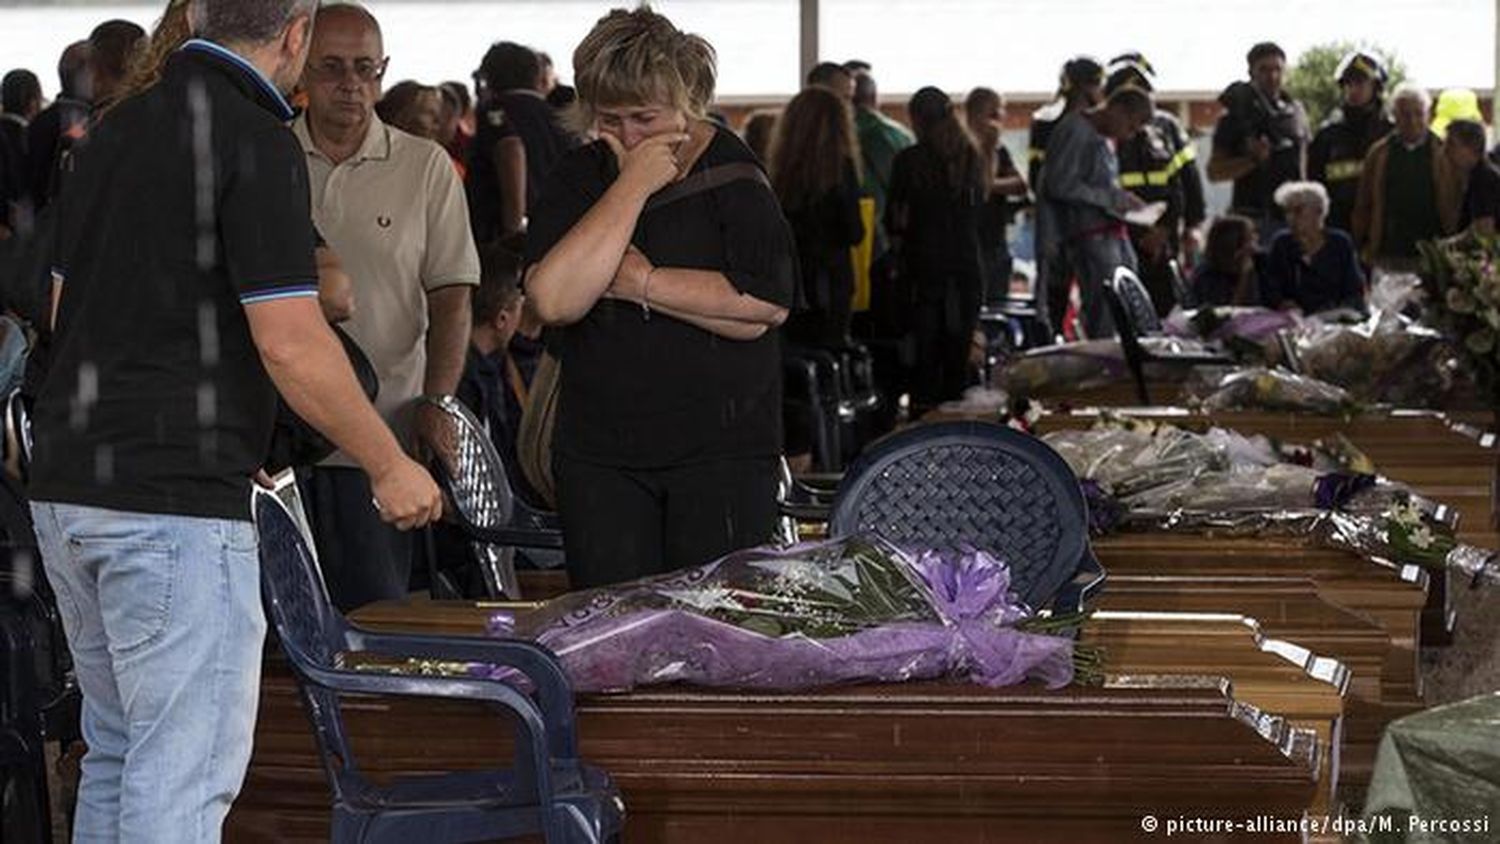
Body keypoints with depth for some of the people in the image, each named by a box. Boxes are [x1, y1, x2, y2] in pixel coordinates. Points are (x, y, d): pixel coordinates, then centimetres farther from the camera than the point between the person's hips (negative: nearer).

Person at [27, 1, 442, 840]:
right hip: (174, 500, -9)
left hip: (67, 487, 9)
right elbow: (290, 344, -17)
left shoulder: (117, 129, 13)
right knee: (184, 773, -5)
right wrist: (392, 465, -5)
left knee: (119, 751, 18)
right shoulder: (256, 141, -12)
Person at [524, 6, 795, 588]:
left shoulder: (732, 173, -1)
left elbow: (766, 307, -15)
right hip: (598, 448, 3)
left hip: (722, 447, -3)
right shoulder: (580, 177, 6)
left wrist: (641, 283, -11)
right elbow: (553, 299, -12)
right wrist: (632, 185, -11)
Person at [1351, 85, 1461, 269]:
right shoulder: (1379, 154, 8)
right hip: (1388, 254, 1)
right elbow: (1363, 204, 11)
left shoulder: (1444, 154, 4)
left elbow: (1456, 204, 4)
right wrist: (1364, 244, 6)